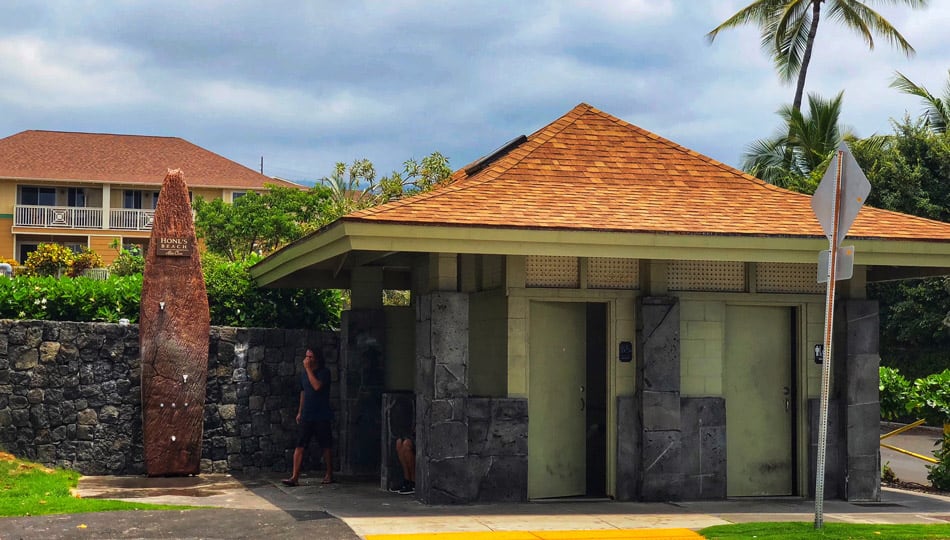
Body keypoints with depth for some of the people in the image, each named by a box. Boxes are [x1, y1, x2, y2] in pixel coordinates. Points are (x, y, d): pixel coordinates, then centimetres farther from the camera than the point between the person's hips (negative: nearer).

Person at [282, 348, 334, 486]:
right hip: (306, 416, 5)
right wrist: (300, 412, 19)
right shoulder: (304, 374, 12)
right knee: (299, 446, -5)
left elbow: (317, 386, -23)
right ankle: (295, 477, -9)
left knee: (326, 446, 5)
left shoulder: (324, 372, -7)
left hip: (322, 416, -5)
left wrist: (308, 369, -18)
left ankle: (329, 475, 18)